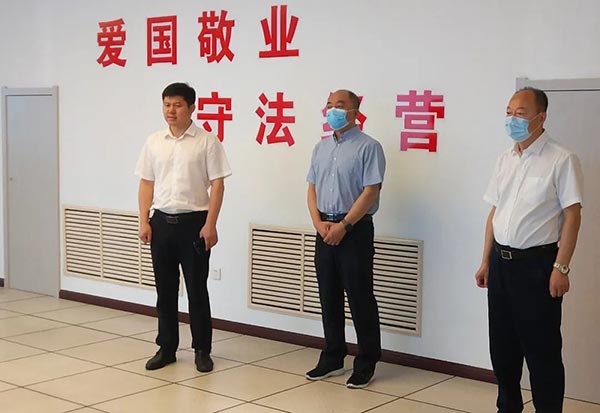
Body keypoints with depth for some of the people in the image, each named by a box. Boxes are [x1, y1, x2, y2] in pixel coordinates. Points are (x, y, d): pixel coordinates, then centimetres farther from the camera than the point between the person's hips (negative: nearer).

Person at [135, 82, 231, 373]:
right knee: (165, 289, 10)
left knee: (197, 289, 3)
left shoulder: (207, 141, -5)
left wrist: (210, 224, -13)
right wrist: (144, 222, 3)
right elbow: (146, 184, 10)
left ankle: (202, 350, 15)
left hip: (194, 222, -4)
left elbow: (217, 185, -7)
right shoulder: (154, 142, 7)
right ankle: (166, 347, 22)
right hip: (161, 221, 4)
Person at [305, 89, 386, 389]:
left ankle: (366, 364, 10)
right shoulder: (321, 148, 14)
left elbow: (371, 191, -13)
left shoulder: (368, 147, -7)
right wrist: (319, 222, -3)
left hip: (355, 230, -6)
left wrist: (343, 225, -16)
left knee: (360, 298, -1)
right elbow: (312, 187, 13)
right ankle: (332, 358, 24)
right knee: (328, 296, 12)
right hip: (325, 229, 7)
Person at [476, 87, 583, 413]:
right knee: (502, 344, 15)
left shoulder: (561, 160, -8)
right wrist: (486, 261, 14)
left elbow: (572, 215, -11)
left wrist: (561, 267, -16)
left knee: (541, 348, 0)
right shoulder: (505, 160, 11)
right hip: (501, 261, 7)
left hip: (536, 263, -6)